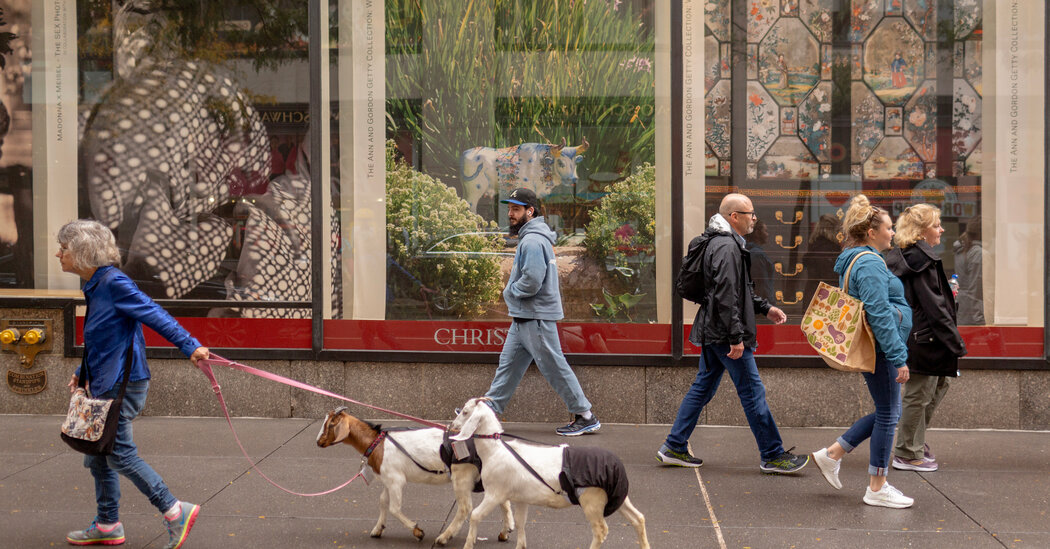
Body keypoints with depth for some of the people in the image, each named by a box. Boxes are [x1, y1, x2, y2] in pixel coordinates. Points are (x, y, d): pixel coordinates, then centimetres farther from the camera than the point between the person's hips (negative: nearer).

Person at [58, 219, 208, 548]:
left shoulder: (114, 283, -17)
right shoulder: (95, 286, 12)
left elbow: (155, 316, -22)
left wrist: (190, 347, -27)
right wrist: (84, 372, 24)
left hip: (122, 385, -10)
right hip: (105, 385, 10)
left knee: (119, 454, -5)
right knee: (97, 456, 15)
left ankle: (177, 512, 0)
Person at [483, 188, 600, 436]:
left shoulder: (533, 241, -18)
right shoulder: (532, 237, 16)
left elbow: (532, 282, -26)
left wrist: (510, 291, -9)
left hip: (536, 318, -11)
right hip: (524, 317, 11)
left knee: (554, 367, -5)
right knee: (508, 363, 13)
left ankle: (586, 417, 2)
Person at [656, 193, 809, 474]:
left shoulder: (727, 243, 16)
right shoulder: (727, 247, -18)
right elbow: (725, 296, -24)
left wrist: (764, 308, 23)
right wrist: (736, 337, -24)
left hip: (713, 332, 11)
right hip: (724, 332, -11)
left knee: (703, 386, 14)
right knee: (752, 391, -3)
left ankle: (674, 447, 17)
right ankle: (773, 456, 5)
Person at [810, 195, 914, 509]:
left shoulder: (855, 260, 16)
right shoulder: (870, 264, -17)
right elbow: (880, 316, -23)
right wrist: (899, 358, -23)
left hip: (870, 349, 10)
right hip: (878, 349, -10)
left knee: (887, 413, 16)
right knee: (888, 414, -1)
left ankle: (833, 454, 18)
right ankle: (877, 488, 7)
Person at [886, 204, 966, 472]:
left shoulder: (900, 257, 12)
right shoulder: (923, 260, -18)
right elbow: (933, 306, -20)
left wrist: (947, 294, 17)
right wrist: (955, 341, -17)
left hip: (908, 333, 10)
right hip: (924, 337, -10)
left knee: (940, 382, 23)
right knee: (919, 394, 0)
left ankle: (915, 440, 29)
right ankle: (908, 454, 10)